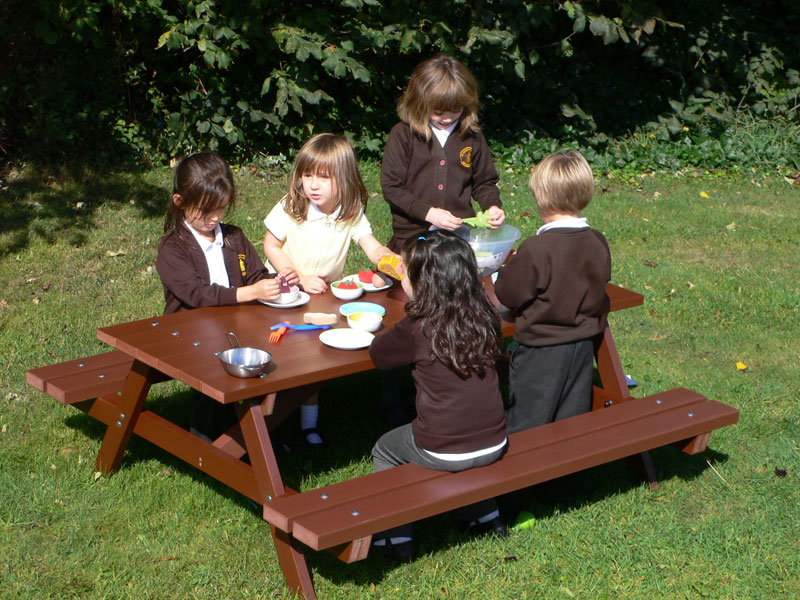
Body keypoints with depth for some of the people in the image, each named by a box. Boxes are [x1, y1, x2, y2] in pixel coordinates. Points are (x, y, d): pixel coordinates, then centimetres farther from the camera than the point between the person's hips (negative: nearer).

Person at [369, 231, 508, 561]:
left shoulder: (415, 330, -16)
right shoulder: (486, 319, -3)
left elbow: (377, 354, 2)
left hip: (441, 453, -5)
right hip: (494, 445, 5)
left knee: (384, 451, 25)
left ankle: (396, 539, 28)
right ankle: (484, 517, 46)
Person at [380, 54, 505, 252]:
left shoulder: (472, 137, 9)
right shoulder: (403, 135, -1)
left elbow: (484, 182, 19)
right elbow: (391, 187, -5)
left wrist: (492, 206, -2)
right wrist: (428, 212, -15)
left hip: (461, 235, 2)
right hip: (412, 234, -2)